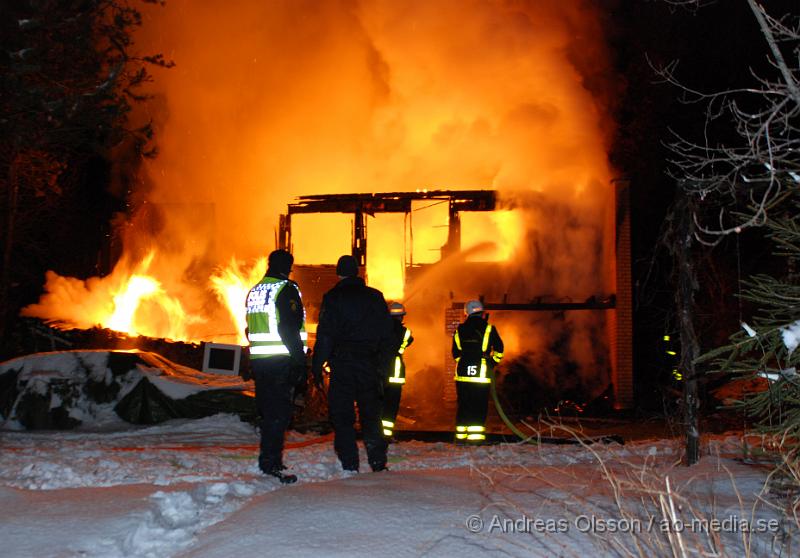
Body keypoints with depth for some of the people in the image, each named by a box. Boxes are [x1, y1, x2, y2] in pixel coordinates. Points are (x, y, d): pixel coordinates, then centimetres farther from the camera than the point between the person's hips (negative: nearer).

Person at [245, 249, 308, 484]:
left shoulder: (254, 291, 16)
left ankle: (268, 459, 23)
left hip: (258, 359, 8)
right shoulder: (286, 290, -9)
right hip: (281, 360, -8)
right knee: (280, 412, -7)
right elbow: (290, 329, -17)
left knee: (267, 410, 16)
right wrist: (300, 360, -15)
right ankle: (271, 463, -12)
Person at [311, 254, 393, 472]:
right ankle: (378, 462, 10)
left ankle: (349, 465, -2)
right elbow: (387, 334, 10)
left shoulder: (332, 298, -4)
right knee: (371, 414, 12)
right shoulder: (375, 297, 8)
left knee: (342, 416, 2)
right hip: (370, 366, 3)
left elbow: (324, 336, -9)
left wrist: (317, 366, -4)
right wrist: (382, 365, 15)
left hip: (342, 365, -3)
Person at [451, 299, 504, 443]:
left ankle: (461, 436, 12)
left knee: (463, 405, 10)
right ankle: (476, 436, -8)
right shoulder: (488, 329, -1)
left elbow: (455, 352, 14)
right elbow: (499, 349, 2)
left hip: (462, 373, 3)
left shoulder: (460, 330, 8)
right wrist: (492, 363, 15)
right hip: (482, 373, -3)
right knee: (480, 406, -1)